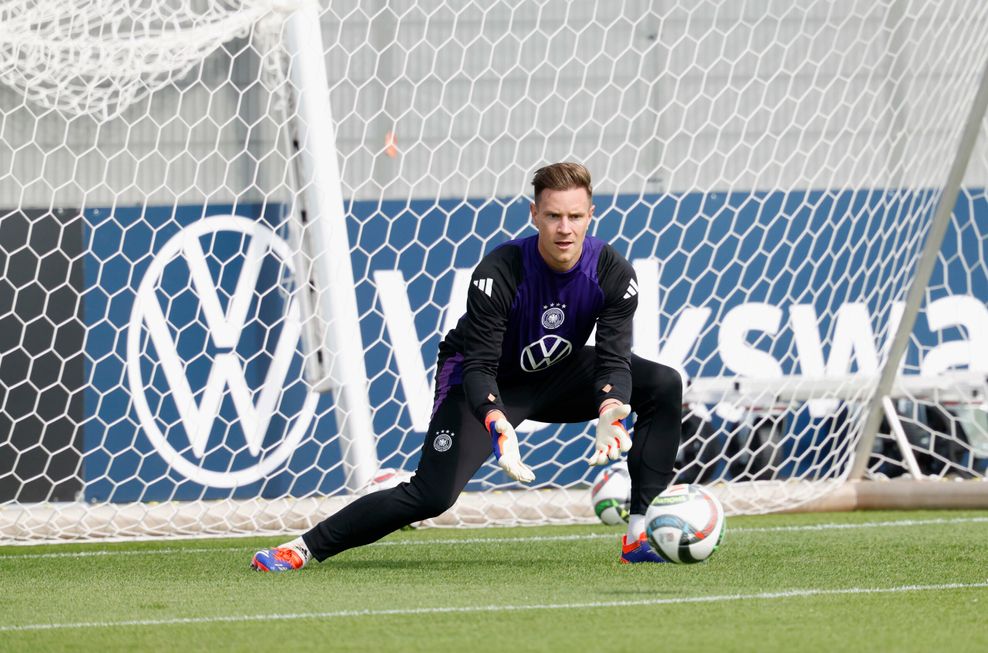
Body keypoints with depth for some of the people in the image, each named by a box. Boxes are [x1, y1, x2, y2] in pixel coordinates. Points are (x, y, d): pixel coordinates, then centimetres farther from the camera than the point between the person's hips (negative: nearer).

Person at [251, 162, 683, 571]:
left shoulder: (614, 273, -21)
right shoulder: (498, 273, -30)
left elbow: (614, 359, -23)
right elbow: (479, 367, -31)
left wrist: (610, 413, -45)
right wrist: (498, 426, -51)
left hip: (558, 376, 4)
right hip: (493, 384, -4)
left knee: (665, 385, -16)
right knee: (432, 495, -22)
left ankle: (641, 534, -15)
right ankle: (303, 549, -12)